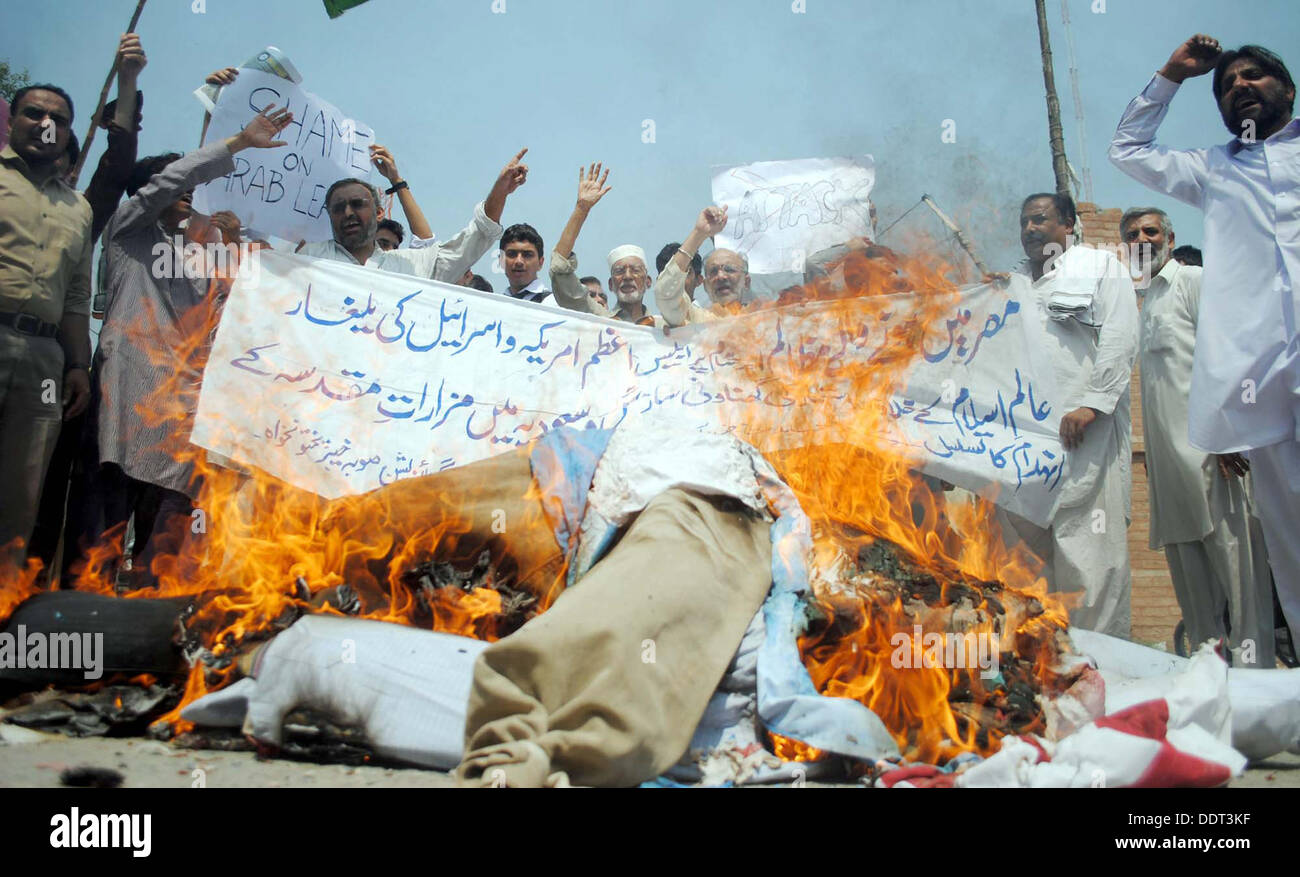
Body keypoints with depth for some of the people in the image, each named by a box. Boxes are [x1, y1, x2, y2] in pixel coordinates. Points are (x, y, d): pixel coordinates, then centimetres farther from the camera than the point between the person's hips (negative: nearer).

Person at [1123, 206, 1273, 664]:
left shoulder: (1196, 282, 1)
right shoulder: (1147, 299, 23)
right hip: (1168, 452, 8)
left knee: (1231, 544, -9)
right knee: (1183, 550, 8)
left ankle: (1254, 659, -5)